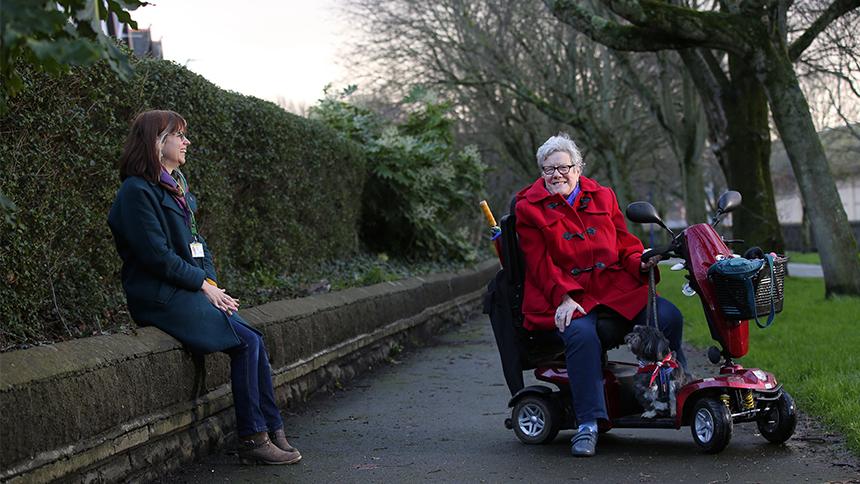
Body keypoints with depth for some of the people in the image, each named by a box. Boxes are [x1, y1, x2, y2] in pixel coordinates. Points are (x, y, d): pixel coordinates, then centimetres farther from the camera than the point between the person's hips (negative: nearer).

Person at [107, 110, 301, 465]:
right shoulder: (138, 191, -10)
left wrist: (212, 283, 3)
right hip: (162, 298, -8)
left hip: (189, 291, 8)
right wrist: (203, 285, -12)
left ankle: (271, 432, -8)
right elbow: (156, 255, -16)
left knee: (253, 340, -9)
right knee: (247, 342, -18)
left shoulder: (176, 188, 19)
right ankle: (252, 440, -10)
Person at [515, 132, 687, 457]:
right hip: (565, 294, -4)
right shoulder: (529, 208, 6)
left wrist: (639, 262, -7)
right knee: (582, 335, -36)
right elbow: (540, 263, -3)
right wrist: (564, 297, -18)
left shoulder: (602, 197, 17)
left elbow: (624, 242, 17)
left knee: (669, 316, -18)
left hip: (615, 286, 4)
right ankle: (588, 425, -31)